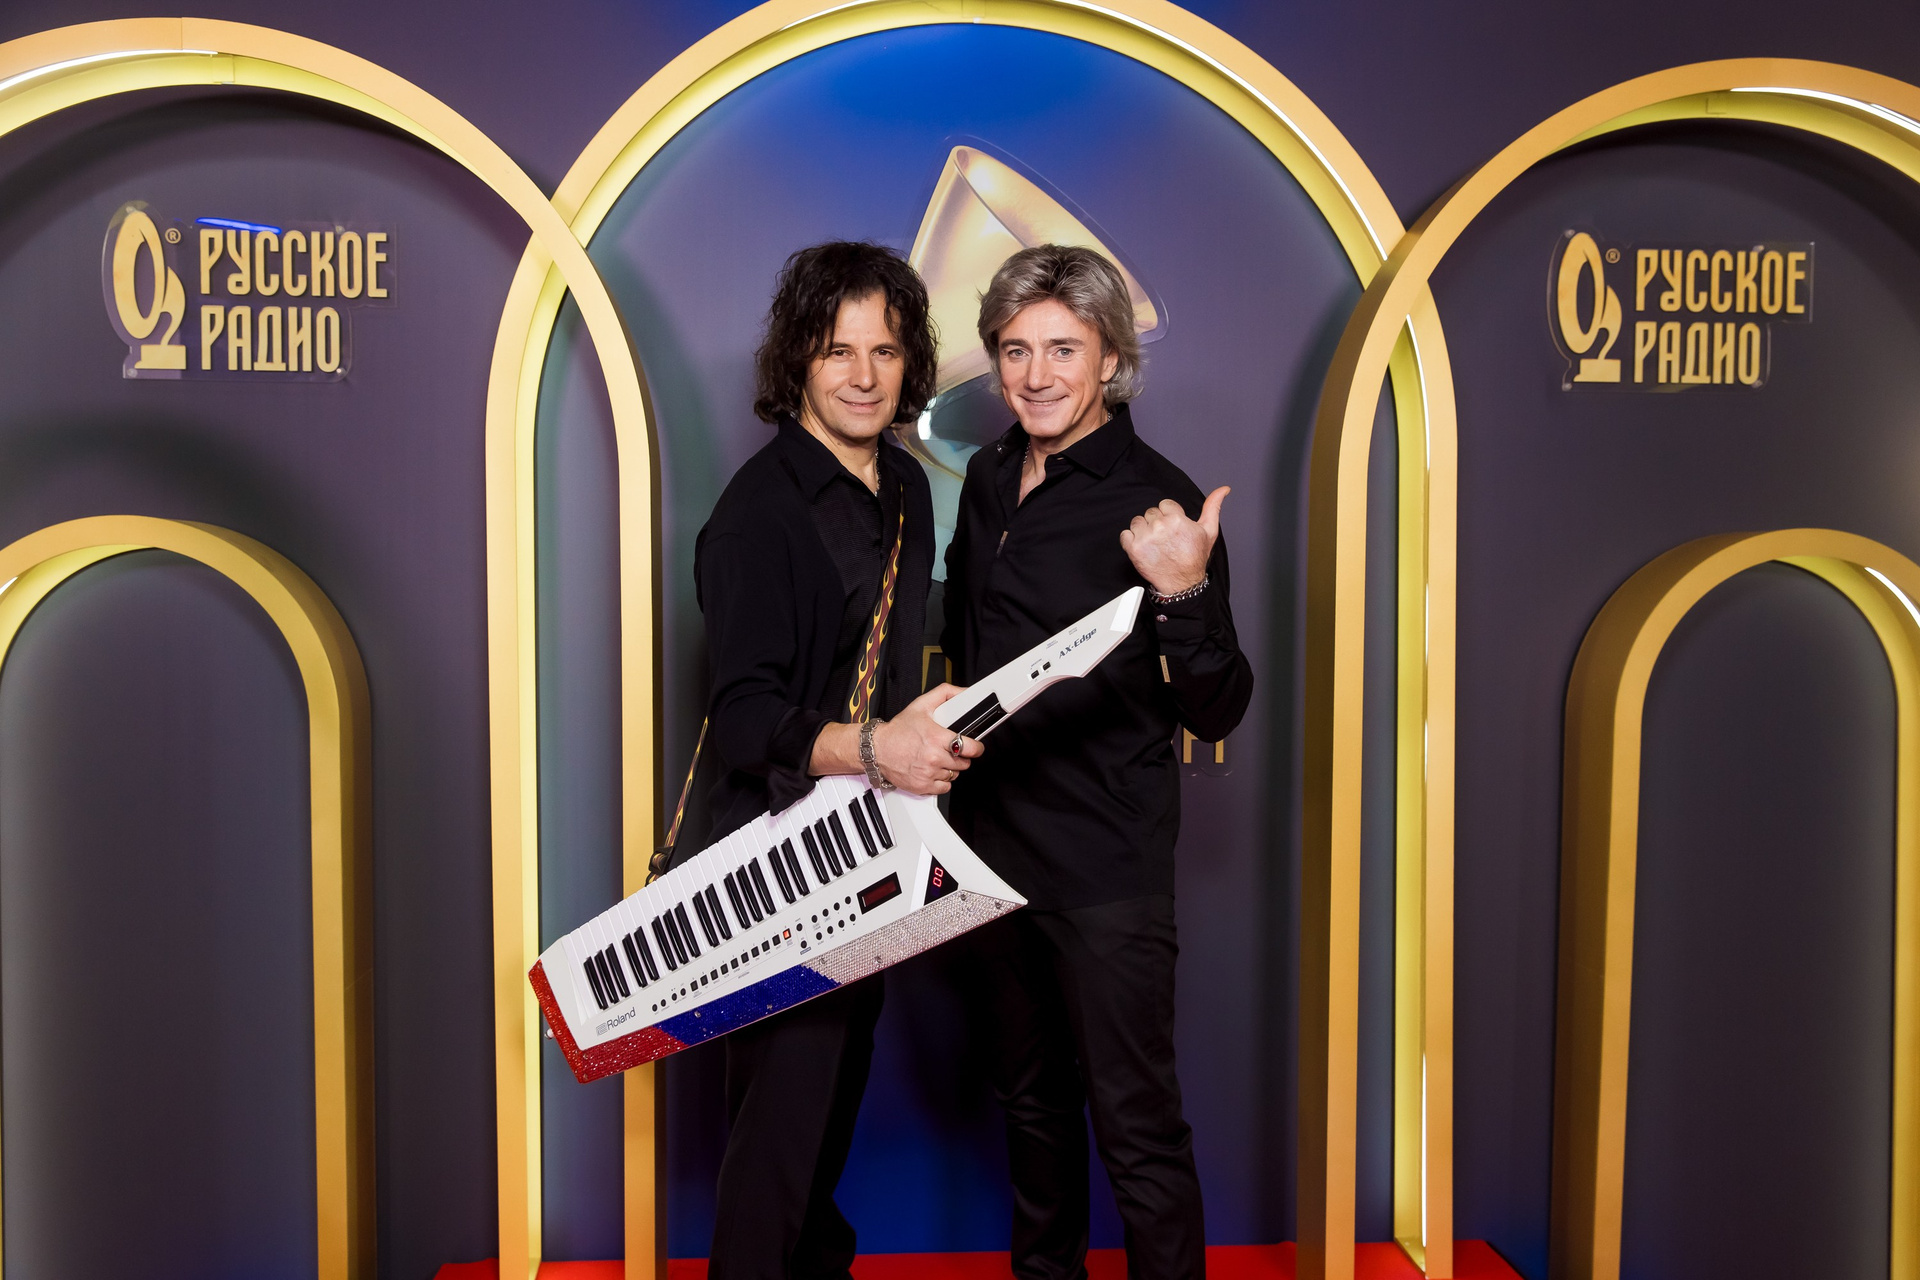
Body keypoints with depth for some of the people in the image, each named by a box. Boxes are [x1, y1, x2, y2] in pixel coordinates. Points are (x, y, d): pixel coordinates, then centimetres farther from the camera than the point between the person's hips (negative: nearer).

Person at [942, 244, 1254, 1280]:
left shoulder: (1156, 503, -15)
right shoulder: (989, 478, 5)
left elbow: (1217, 712, -17)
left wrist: (1183, 596, -33)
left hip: (1106, 869, -7)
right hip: (994, 843, 7)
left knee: (1135, 1125, 2)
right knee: (1031, 1099, 23)